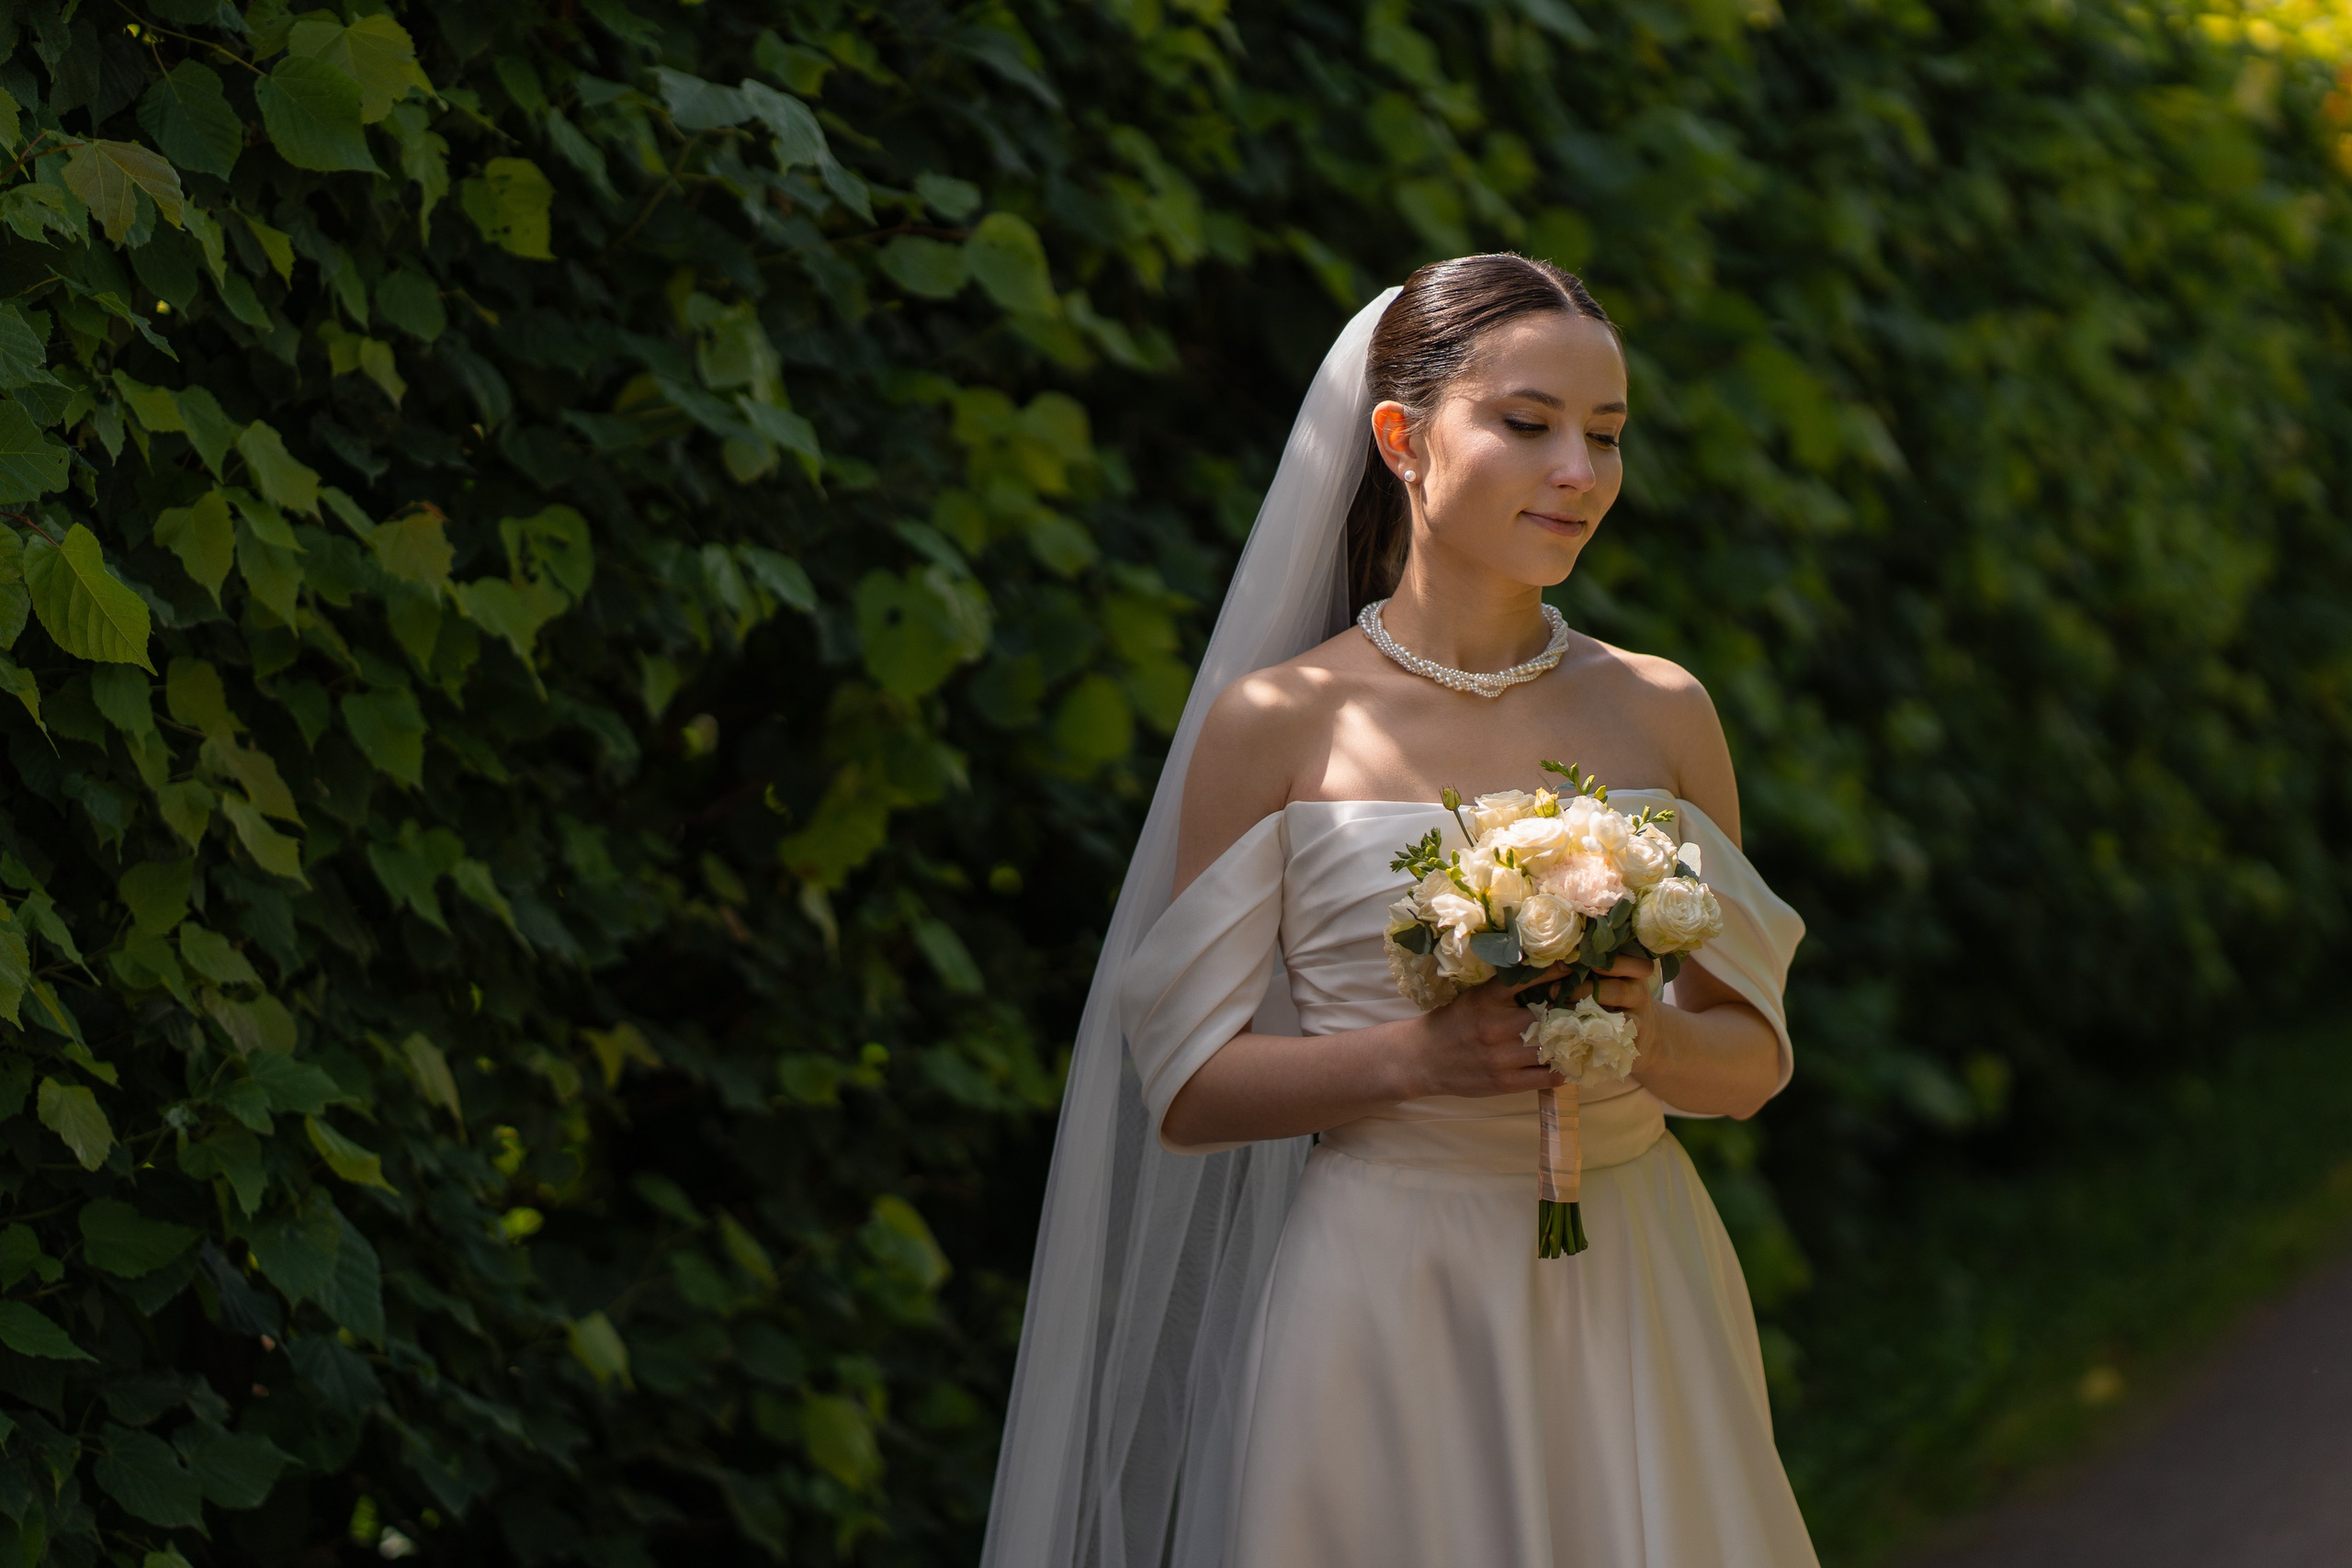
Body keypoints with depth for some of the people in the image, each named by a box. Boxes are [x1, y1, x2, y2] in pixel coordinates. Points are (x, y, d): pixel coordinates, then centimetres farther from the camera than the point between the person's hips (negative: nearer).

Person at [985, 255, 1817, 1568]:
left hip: (1628, 1304, 3)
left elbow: (1753, 1057, 8)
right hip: (1383, 1297, -3)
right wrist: (1413, 1056, -20)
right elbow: (1188, 1092, -4)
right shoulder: (1275, 723, -4)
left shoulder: (1660, 715, 4)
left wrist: (1650, 1035, -14)